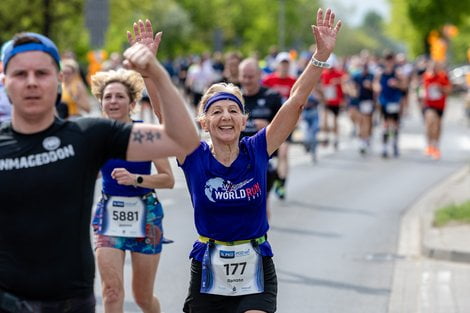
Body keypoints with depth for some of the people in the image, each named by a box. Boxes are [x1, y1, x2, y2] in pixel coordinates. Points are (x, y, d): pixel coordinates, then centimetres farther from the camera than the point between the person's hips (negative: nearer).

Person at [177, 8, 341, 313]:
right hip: (209, 273, 1)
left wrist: (322, 54, -19)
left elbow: (296, 99, -10)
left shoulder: (258, 151, -4)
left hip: (256, 274, -1)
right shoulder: (194, 157, -5)